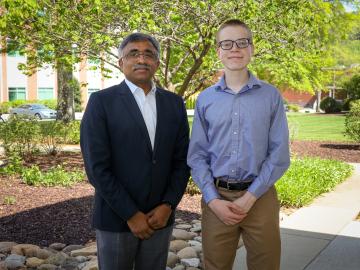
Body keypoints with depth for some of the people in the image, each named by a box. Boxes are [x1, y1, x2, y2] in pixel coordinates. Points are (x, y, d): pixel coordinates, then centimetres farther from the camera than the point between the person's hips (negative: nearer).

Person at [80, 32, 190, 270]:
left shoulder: (174, 103, 6)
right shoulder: (101, 101, -6)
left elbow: (182, 160, 5)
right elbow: (97, 167, -11)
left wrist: (168, 206, -6)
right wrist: (131, 214, -12)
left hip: (160, 217, 3)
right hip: (116, 218, -3)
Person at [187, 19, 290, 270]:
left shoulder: (271, 96, -1)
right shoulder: (205, 99, 3)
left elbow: (279, 154, -4)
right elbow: (197, 155, 3)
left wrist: (250, 197, -11)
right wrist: (213, 200, -8)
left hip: (260, 197, -1)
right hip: (216, 198, 1)